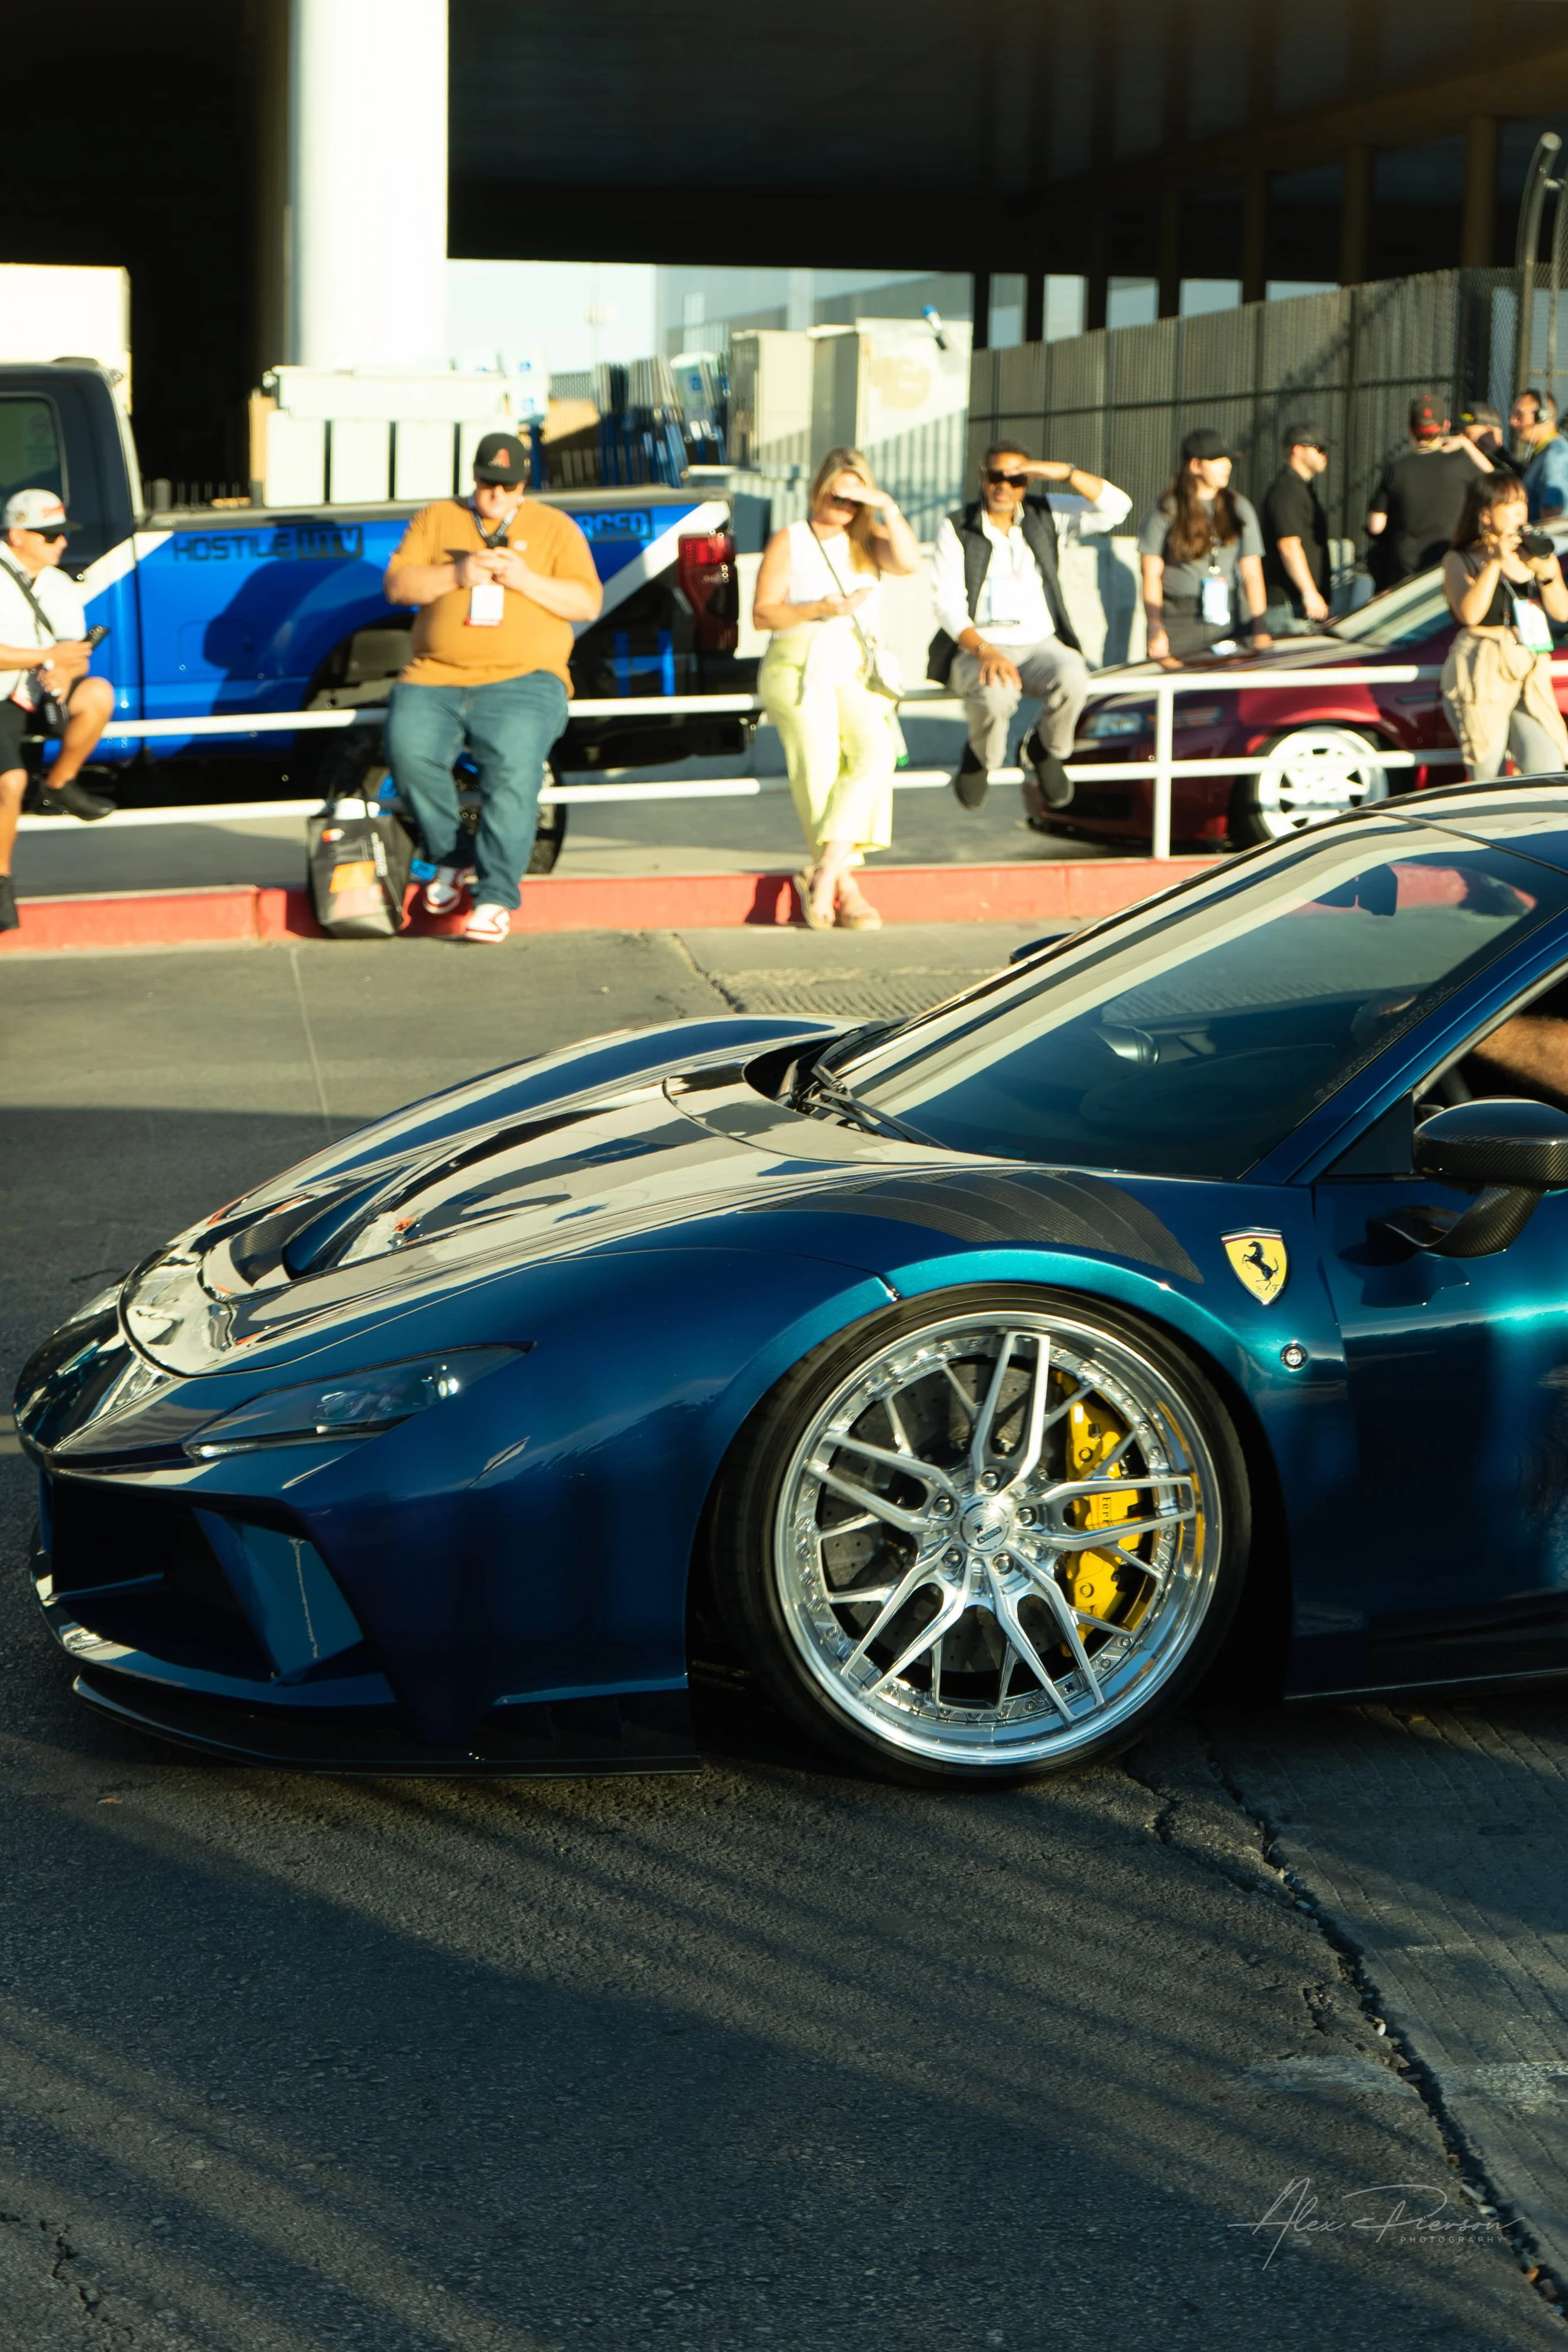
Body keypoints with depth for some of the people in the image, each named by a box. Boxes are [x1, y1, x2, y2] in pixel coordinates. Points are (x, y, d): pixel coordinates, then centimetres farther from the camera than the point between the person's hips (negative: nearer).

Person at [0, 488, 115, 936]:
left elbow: (79, 658, 9)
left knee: (98, 695, -23)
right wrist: (49, 656, -21)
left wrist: (66, 674, -15)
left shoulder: (61, 587, 10)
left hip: (44, 697, 6)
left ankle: (59, 787, -4)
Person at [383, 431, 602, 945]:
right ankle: (447, 860, -4)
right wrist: (455, 575, -8)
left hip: (523, 678, -2)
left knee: (513, 766, -28)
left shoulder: (554, 528, 14)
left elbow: (588, 602, 6)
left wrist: (525, 580, -9)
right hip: (435, 677, 2)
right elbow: (396, 585, 8)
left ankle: (496, 896, -22)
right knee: (408, 748, -26)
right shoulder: (436, 519, 18)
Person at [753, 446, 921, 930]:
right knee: (820, 757, -26)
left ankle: (825, 872, -30)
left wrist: (888, 508, -9)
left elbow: (909, 563, -4)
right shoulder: (789, 541, 9)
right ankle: (845, 884, -23)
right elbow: (762, 614, 2)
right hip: (796, 667, -2)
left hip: (856, 673, 2)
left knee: (876, 750, -26)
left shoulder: (868, 541, 17)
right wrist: (818, 609, -12)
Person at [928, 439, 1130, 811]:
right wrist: (985, 651, -23)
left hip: (1039, 644, 2)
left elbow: (1117, 506, 0)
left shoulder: (1045, 517, 10)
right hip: (975, 648, -2)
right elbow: (948, 604, -7)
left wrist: (1065, 472, -13)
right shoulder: (956, 530, 3)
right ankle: (979, 757, -1)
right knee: (996, 694, -37)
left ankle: (1045, 749, 1)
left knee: (1073, 680, -33)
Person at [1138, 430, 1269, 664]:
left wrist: (1260, 627, -5)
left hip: (1226, 621, 3)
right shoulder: (1167, 512, 1)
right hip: (1178, 622, -3)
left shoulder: (1239, 509, 11)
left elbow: (1252, 573, 6)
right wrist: (1155, 629, -14)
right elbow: (1151, 576, -3)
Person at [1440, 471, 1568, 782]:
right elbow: (1470, 614, -14)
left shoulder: (1535, 554, 14)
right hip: (1481, 676, -3)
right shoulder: (1460, 561, 4)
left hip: (1530, 675, 3)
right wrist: (1496, 562, -16)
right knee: (1487, 779, -7)